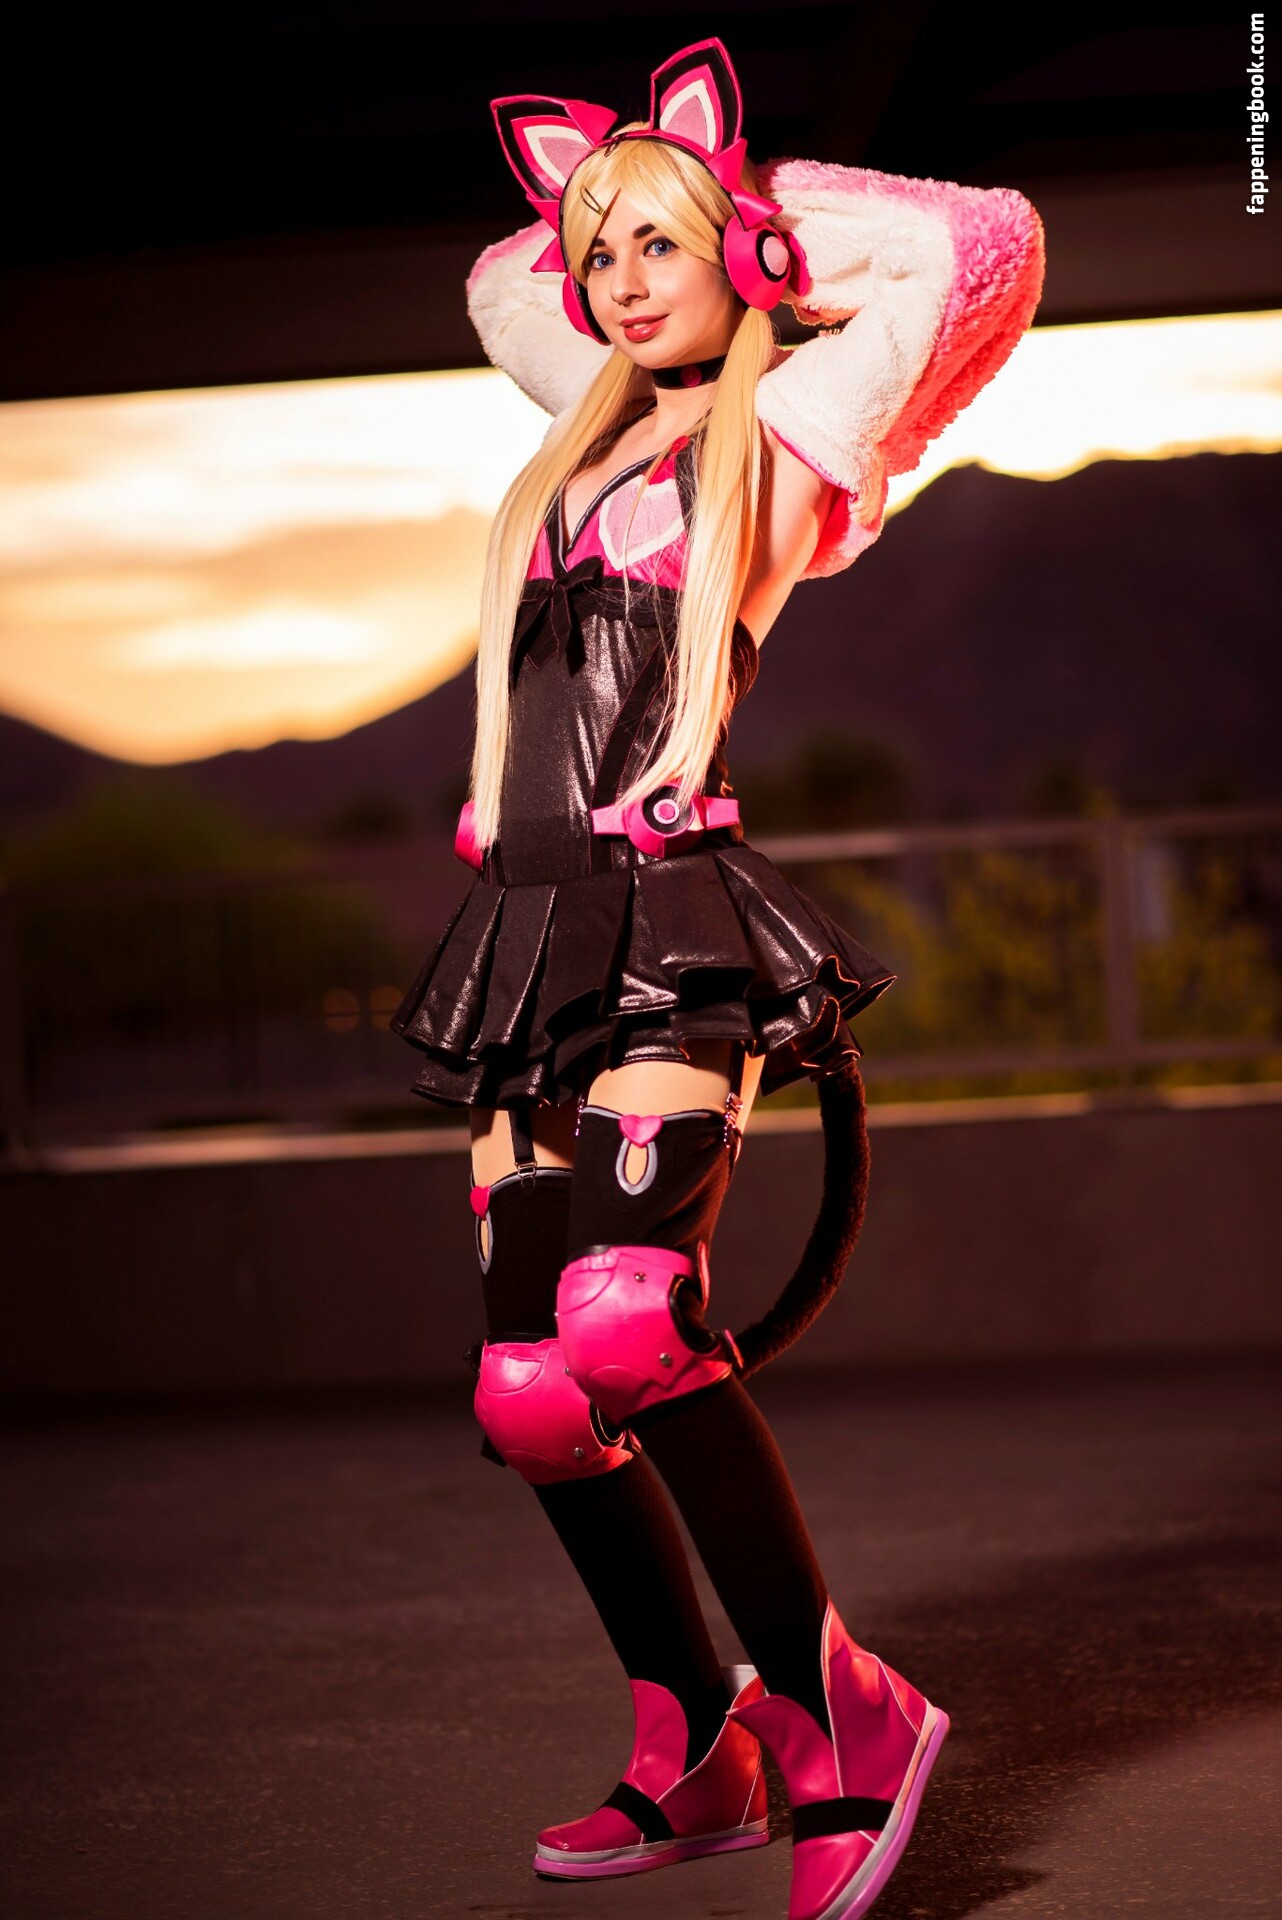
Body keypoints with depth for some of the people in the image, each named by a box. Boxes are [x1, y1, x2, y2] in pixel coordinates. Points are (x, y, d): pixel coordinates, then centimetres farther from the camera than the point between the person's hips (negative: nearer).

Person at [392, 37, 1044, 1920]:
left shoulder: (788, 429, 5)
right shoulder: (590, 428, 23)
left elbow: (977, 246, -4)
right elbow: (499, 280, 44)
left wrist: (765, 206, 9)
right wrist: (588, 214, 28)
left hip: (673, 923, -7)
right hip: (527, 934, 7)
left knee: (626, 1326, -28)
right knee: (531, 1390, 0)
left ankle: (833, 1712, -15)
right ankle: (693, 1760, 14)